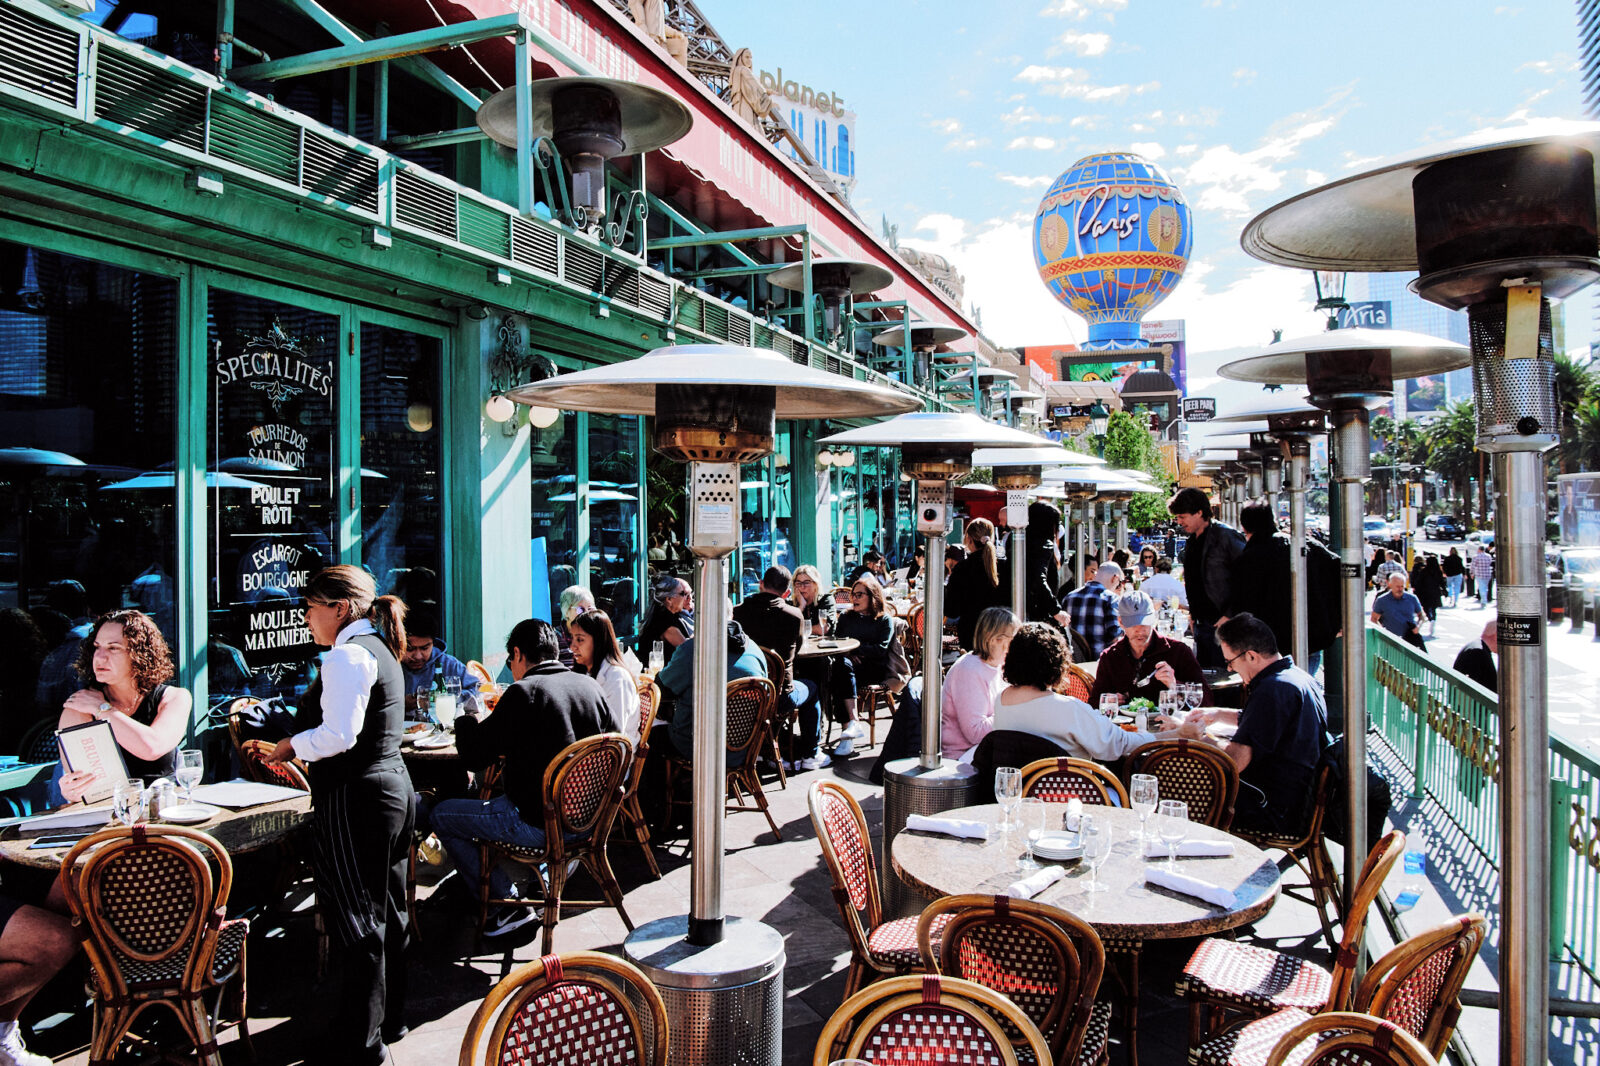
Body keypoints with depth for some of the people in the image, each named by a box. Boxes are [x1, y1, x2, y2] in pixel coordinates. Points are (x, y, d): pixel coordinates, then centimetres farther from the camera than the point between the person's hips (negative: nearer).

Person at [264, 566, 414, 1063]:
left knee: (358, 923, 0)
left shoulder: (348, 654, -16)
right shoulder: (379, 650, 15)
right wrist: (307, 752, 16)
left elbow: (340, 735, -23)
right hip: (393, 786, 10)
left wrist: (291, 747, -7)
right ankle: (388, 1018, 32)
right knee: (386, 913, 19)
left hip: (356, 798, -10)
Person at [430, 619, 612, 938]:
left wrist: (466, 721, 10)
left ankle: (509, 903, 10)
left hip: (540, 823, -8)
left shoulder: (524, 692, -17)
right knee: (502, 785, 34)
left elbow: (474, 754, -14)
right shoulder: (591, 686, 2)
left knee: (441, 815, 10)